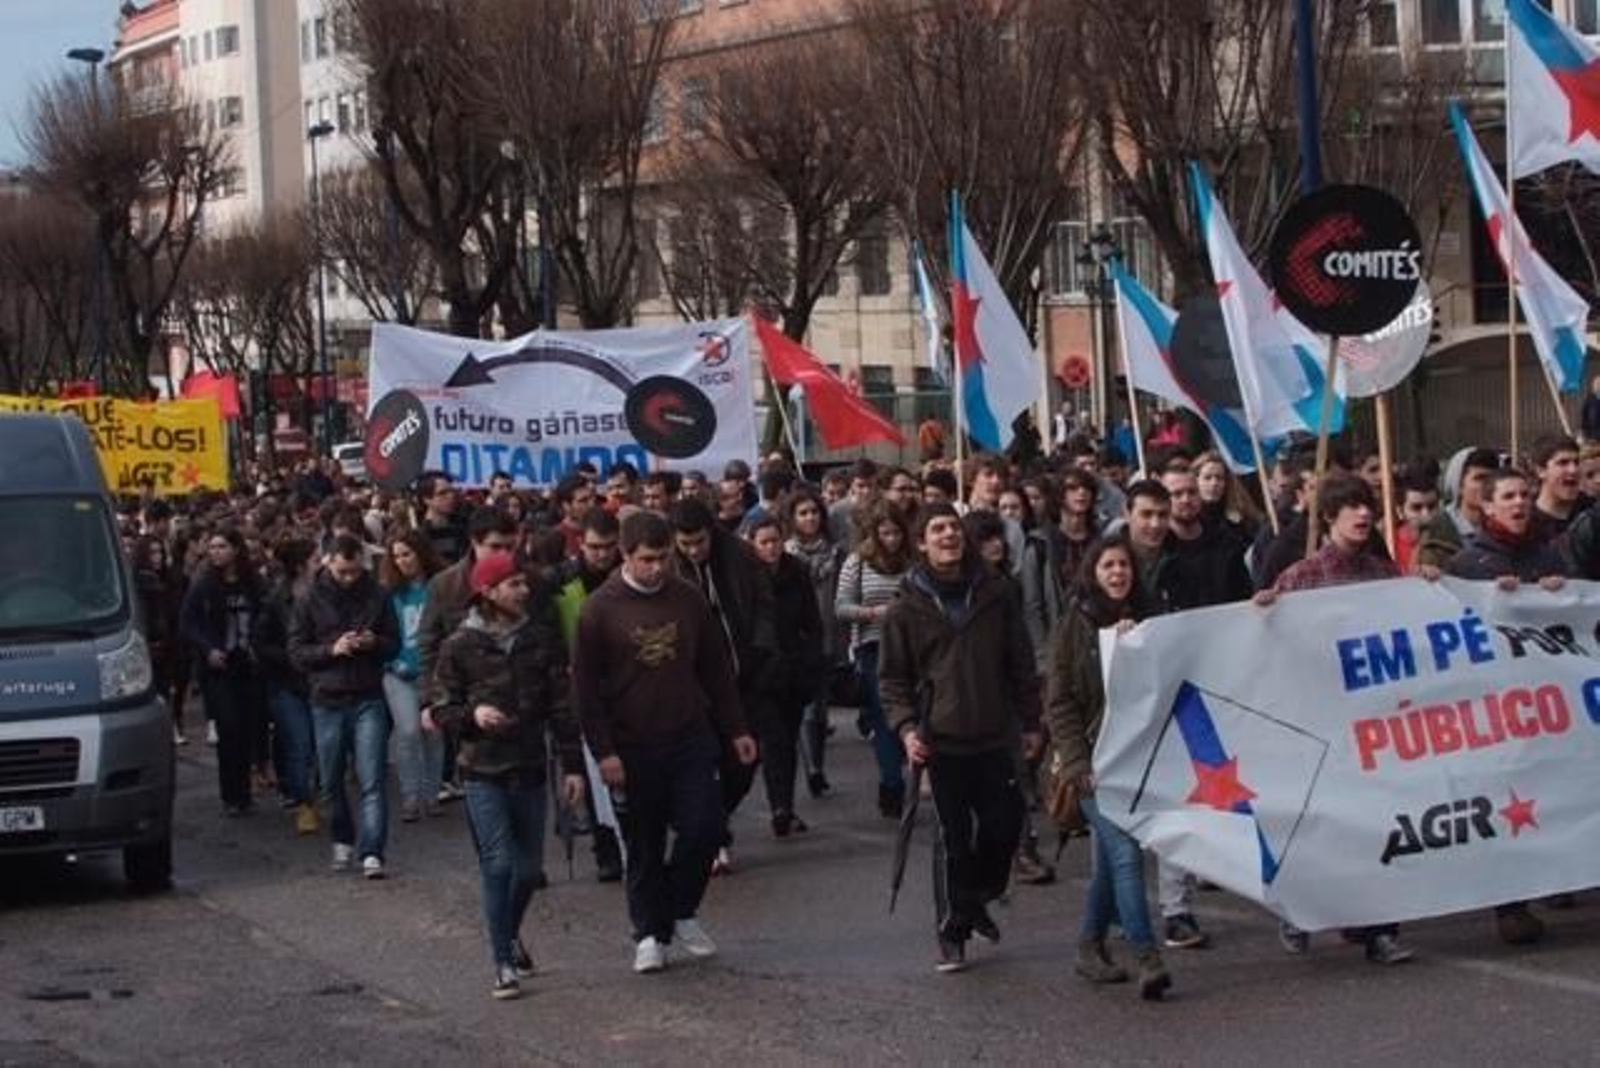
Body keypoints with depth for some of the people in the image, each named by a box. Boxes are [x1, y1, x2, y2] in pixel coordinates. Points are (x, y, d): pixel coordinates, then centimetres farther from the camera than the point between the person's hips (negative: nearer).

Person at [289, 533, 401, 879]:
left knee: (373, 780, -8)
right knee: (332, 782, 11)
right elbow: (296, 652, -1)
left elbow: (394, 643, 7)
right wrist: (332, 649, -16)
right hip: (328, 700, 1)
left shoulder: (377, 595, 1)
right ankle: (343, 841, 31)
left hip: (368, 699, -1)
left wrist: (374, 643, -14)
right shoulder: (311, 600, 0)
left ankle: (372, 852, -9)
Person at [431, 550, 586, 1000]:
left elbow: (561, 705, 5)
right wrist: (472, 715, -20)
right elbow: (441, 707, 1)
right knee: (498, 864, -9)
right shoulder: (461, 646, -5)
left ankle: (510, 934, 37)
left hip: (530, 769, 3)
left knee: (529, 868, 10)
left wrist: (573, 765, 1)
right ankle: (504, 964, 0)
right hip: (483, 772, -3)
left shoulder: (541, 638, 2)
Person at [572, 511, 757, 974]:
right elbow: (585, 685, -6)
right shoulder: (600, 609, -7)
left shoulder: (689, 600, 3)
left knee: (704, 827, -5)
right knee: (644, 847, 5)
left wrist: (736, 729, 8)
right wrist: (603, 751, -11)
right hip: (632, 749, -2)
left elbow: (718, 669, 11)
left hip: (691, 739, 2)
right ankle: (650, 934, 18)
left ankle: (680, 912, 17)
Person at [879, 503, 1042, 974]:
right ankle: (951, 934, 11)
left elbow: (1020, 664, 9)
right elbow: (893, 678, 3)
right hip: (942, 740, -2)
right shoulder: (907, 609, -2)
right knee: (954, 837, -1)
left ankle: (974, 902, 31)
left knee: (1003, 825, 5)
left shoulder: (996, 594, 3)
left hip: (993, 737, 2)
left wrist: (1030, 721, 9)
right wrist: (906, 727, -11)